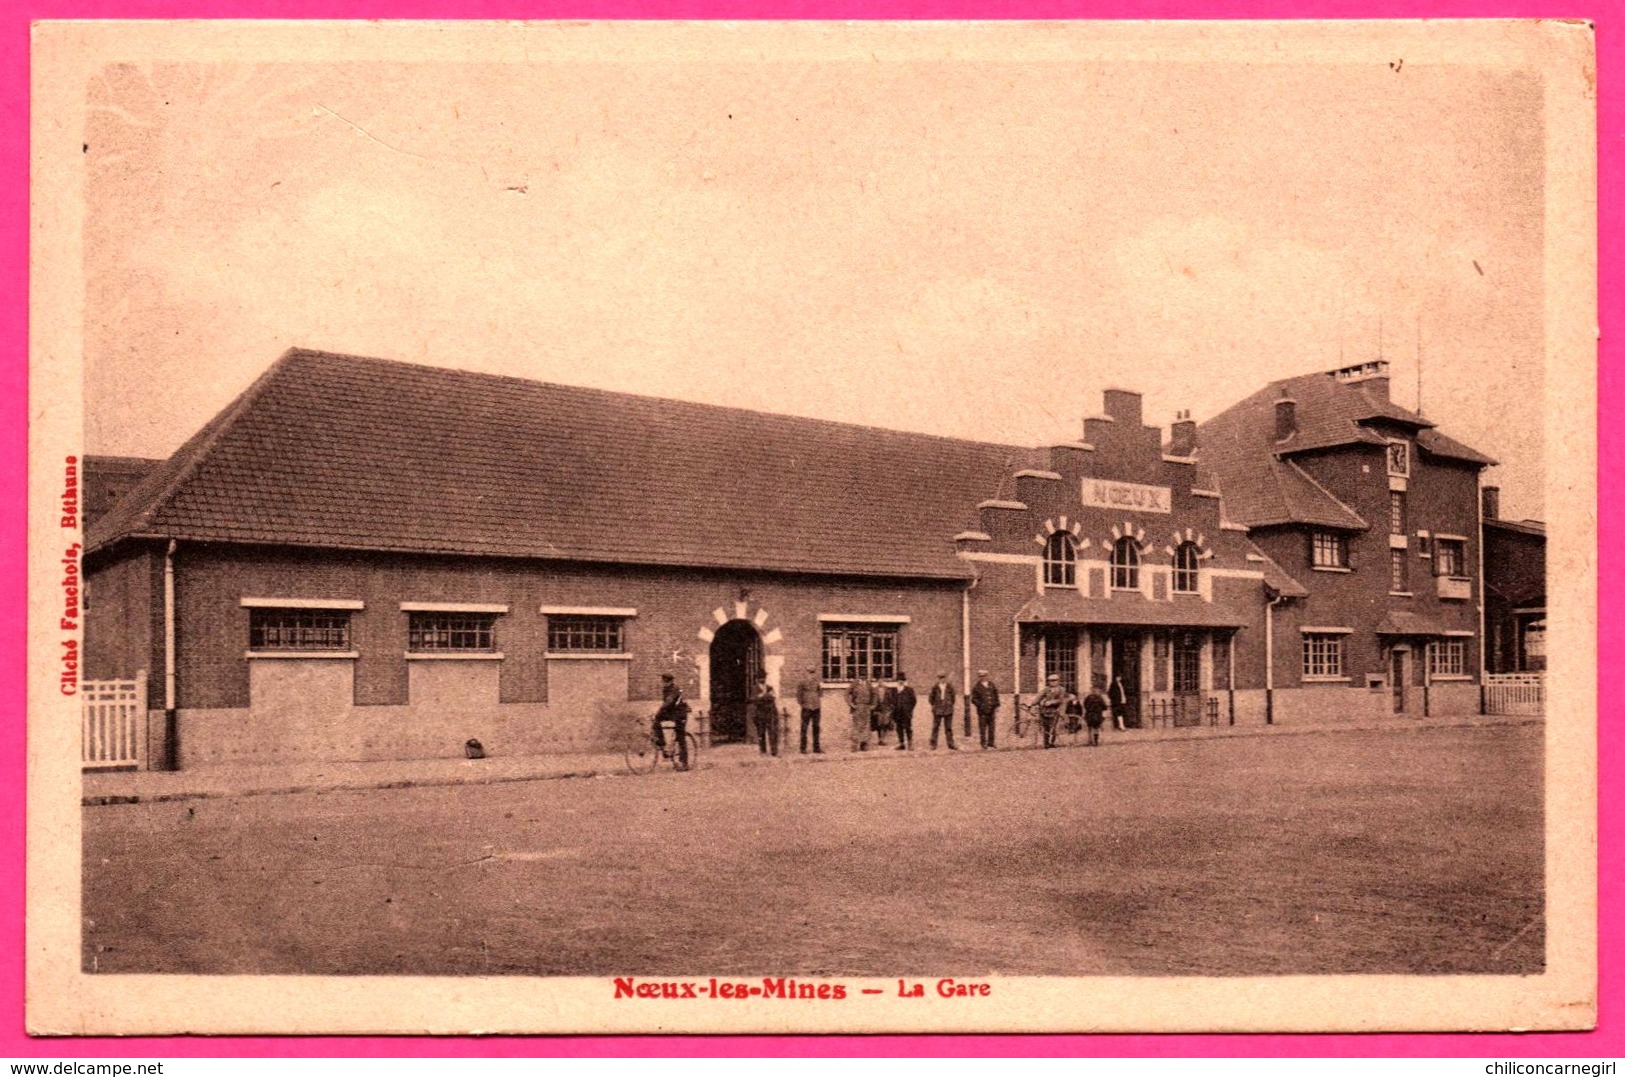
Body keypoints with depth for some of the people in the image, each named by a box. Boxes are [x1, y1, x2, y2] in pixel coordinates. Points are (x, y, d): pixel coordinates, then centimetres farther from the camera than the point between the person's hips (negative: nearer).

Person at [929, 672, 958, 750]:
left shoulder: (950, 687, 2)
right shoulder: (935, 687, -1)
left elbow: (953, 696, 9)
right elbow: (932, 697, 6)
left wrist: (951, 705, 4)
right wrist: (933, 705, 0)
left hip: (948, 710, 1)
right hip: (938, 710, -1)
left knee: (948, 728, 7)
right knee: (935, 727, 1)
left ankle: (951, 744, 11)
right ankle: (933, 744, 6)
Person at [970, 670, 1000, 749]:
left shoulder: (992, 686, 11)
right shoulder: (976, 687, -1)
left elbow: (996, 697, 14)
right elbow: (974, 699, -1)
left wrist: (996, 708, 7)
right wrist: (980, 705, -13)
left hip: (991, 710, 4)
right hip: (982, 711, -4)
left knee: (991, 727, 7)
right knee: (982, 727, -3)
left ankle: (990, 743, 15)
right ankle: (983, 743, 4)